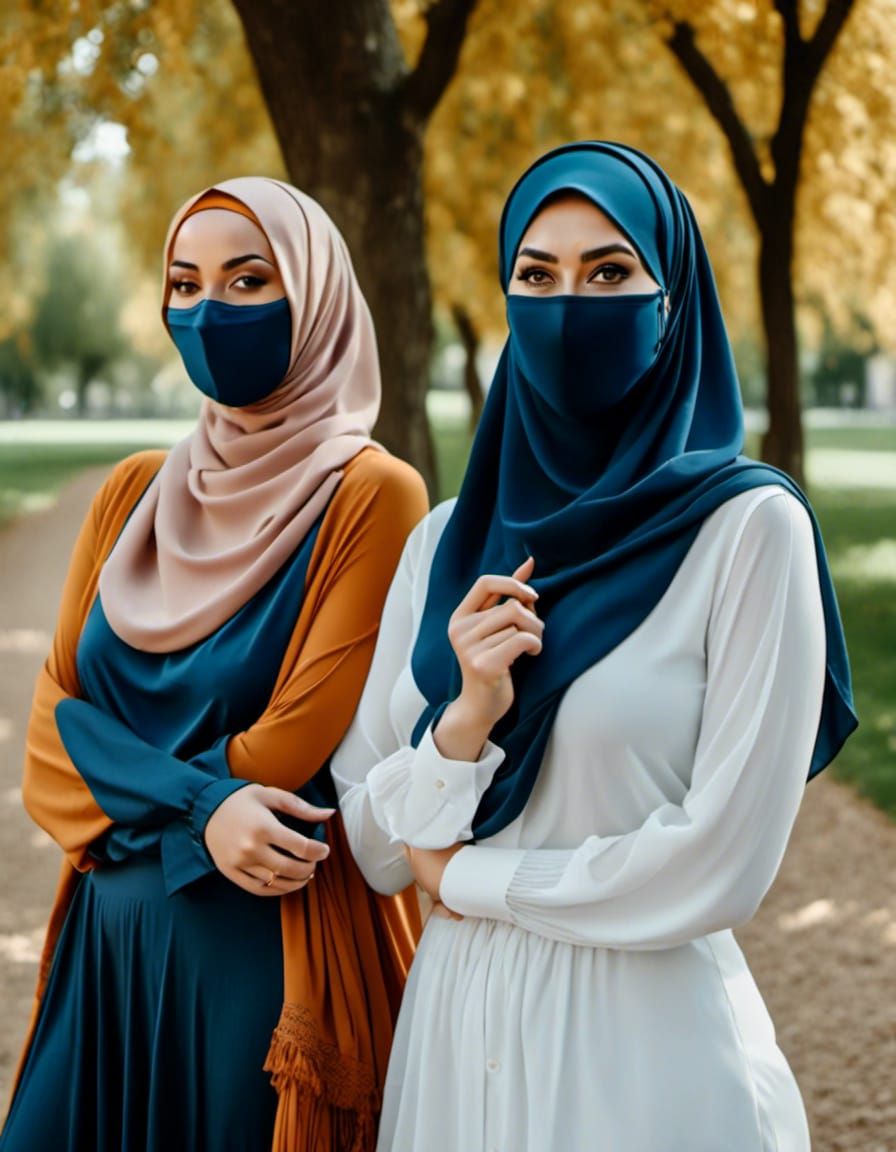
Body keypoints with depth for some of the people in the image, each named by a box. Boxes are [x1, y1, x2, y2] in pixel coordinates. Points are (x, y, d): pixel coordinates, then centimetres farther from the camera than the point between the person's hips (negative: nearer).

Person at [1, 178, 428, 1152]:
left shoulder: (372, 498, -9)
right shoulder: (136, 493, 8)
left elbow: (292, 751, -14)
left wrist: (122, 787, -3)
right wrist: (192, 806, -15)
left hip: (273, 943, -5)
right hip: (110, 937, 5)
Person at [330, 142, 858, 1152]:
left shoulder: (749, 528, -10)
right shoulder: (448, 541, 4)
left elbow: (723, 863, -16)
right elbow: (375, 847, 3)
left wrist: (464, 874, -5)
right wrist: (465, 721, -15)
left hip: (643, 1041, -4)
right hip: (456, 1030, 4)